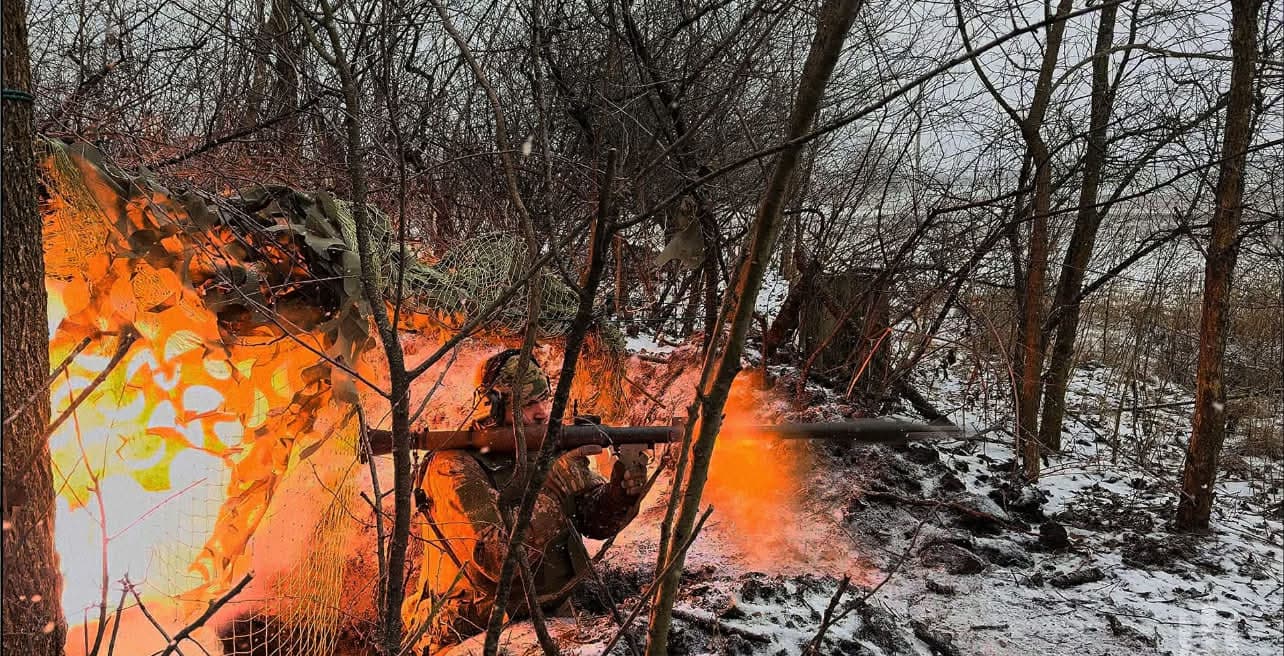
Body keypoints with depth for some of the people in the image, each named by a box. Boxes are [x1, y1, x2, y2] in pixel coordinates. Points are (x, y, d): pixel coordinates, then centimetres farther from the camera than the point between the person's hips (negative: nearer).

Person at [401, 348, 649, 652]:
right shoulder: (455, 467, -17)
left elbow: (600, 519, 4)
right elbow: (497, 560, -26)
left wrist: (628, 481, -16)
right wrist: (552, 483, -27)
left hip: (546, 623, 5)